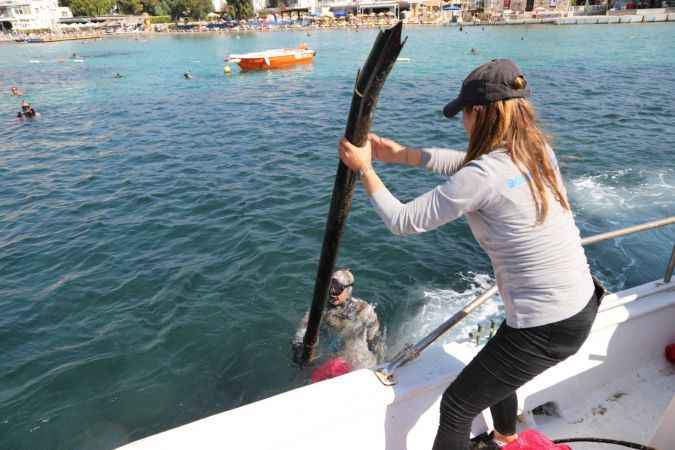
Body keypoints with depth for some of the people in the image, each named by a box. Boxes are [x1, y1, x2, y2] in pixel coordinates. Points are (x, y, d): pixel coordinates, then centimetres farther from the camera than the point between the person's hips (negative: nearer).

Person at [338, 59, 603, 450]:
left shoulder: (484, 175, -26)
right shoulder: (538, 149, -1)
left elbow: (402, 222, -16)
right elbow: (464, 163, 14)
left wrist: (365, 168, -4)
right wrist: (401, 154, 11)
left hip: (546, 328, -9)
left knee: (456, 406, 8)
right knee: (497, 367, 34)